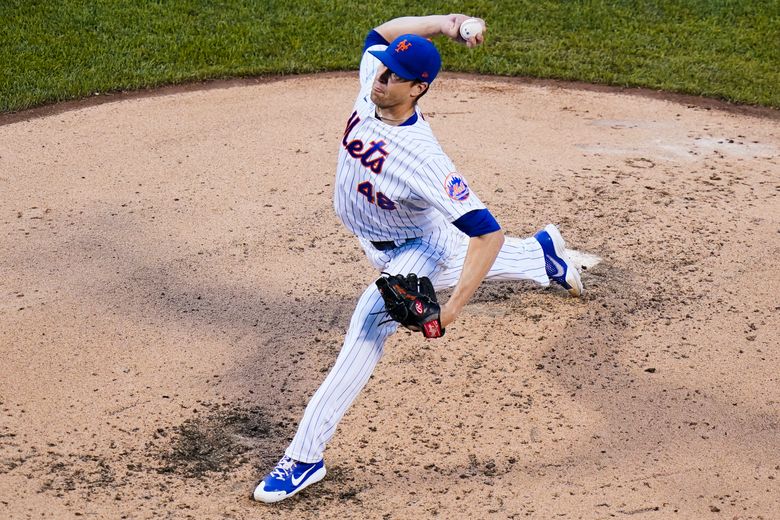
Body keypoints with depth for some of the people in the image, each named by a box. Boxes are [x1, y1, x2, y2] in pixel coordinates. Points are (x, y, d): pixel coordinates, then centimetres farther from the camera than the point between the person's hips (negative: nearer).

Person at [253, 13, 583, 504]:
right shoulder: (371, 88, -23)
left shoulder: (422, 159, -41)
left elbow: (488, 233, -41)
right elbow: (382, 32, -2)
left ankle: (305, 457, -18)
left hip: (415, 251, -9)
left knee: (368, 328, -25)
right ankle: (540, 253, 60)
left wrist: (453, 308, -46)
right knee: (442, 260, 35)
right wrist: (442, 22, -19)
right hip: (376, 241, 9)